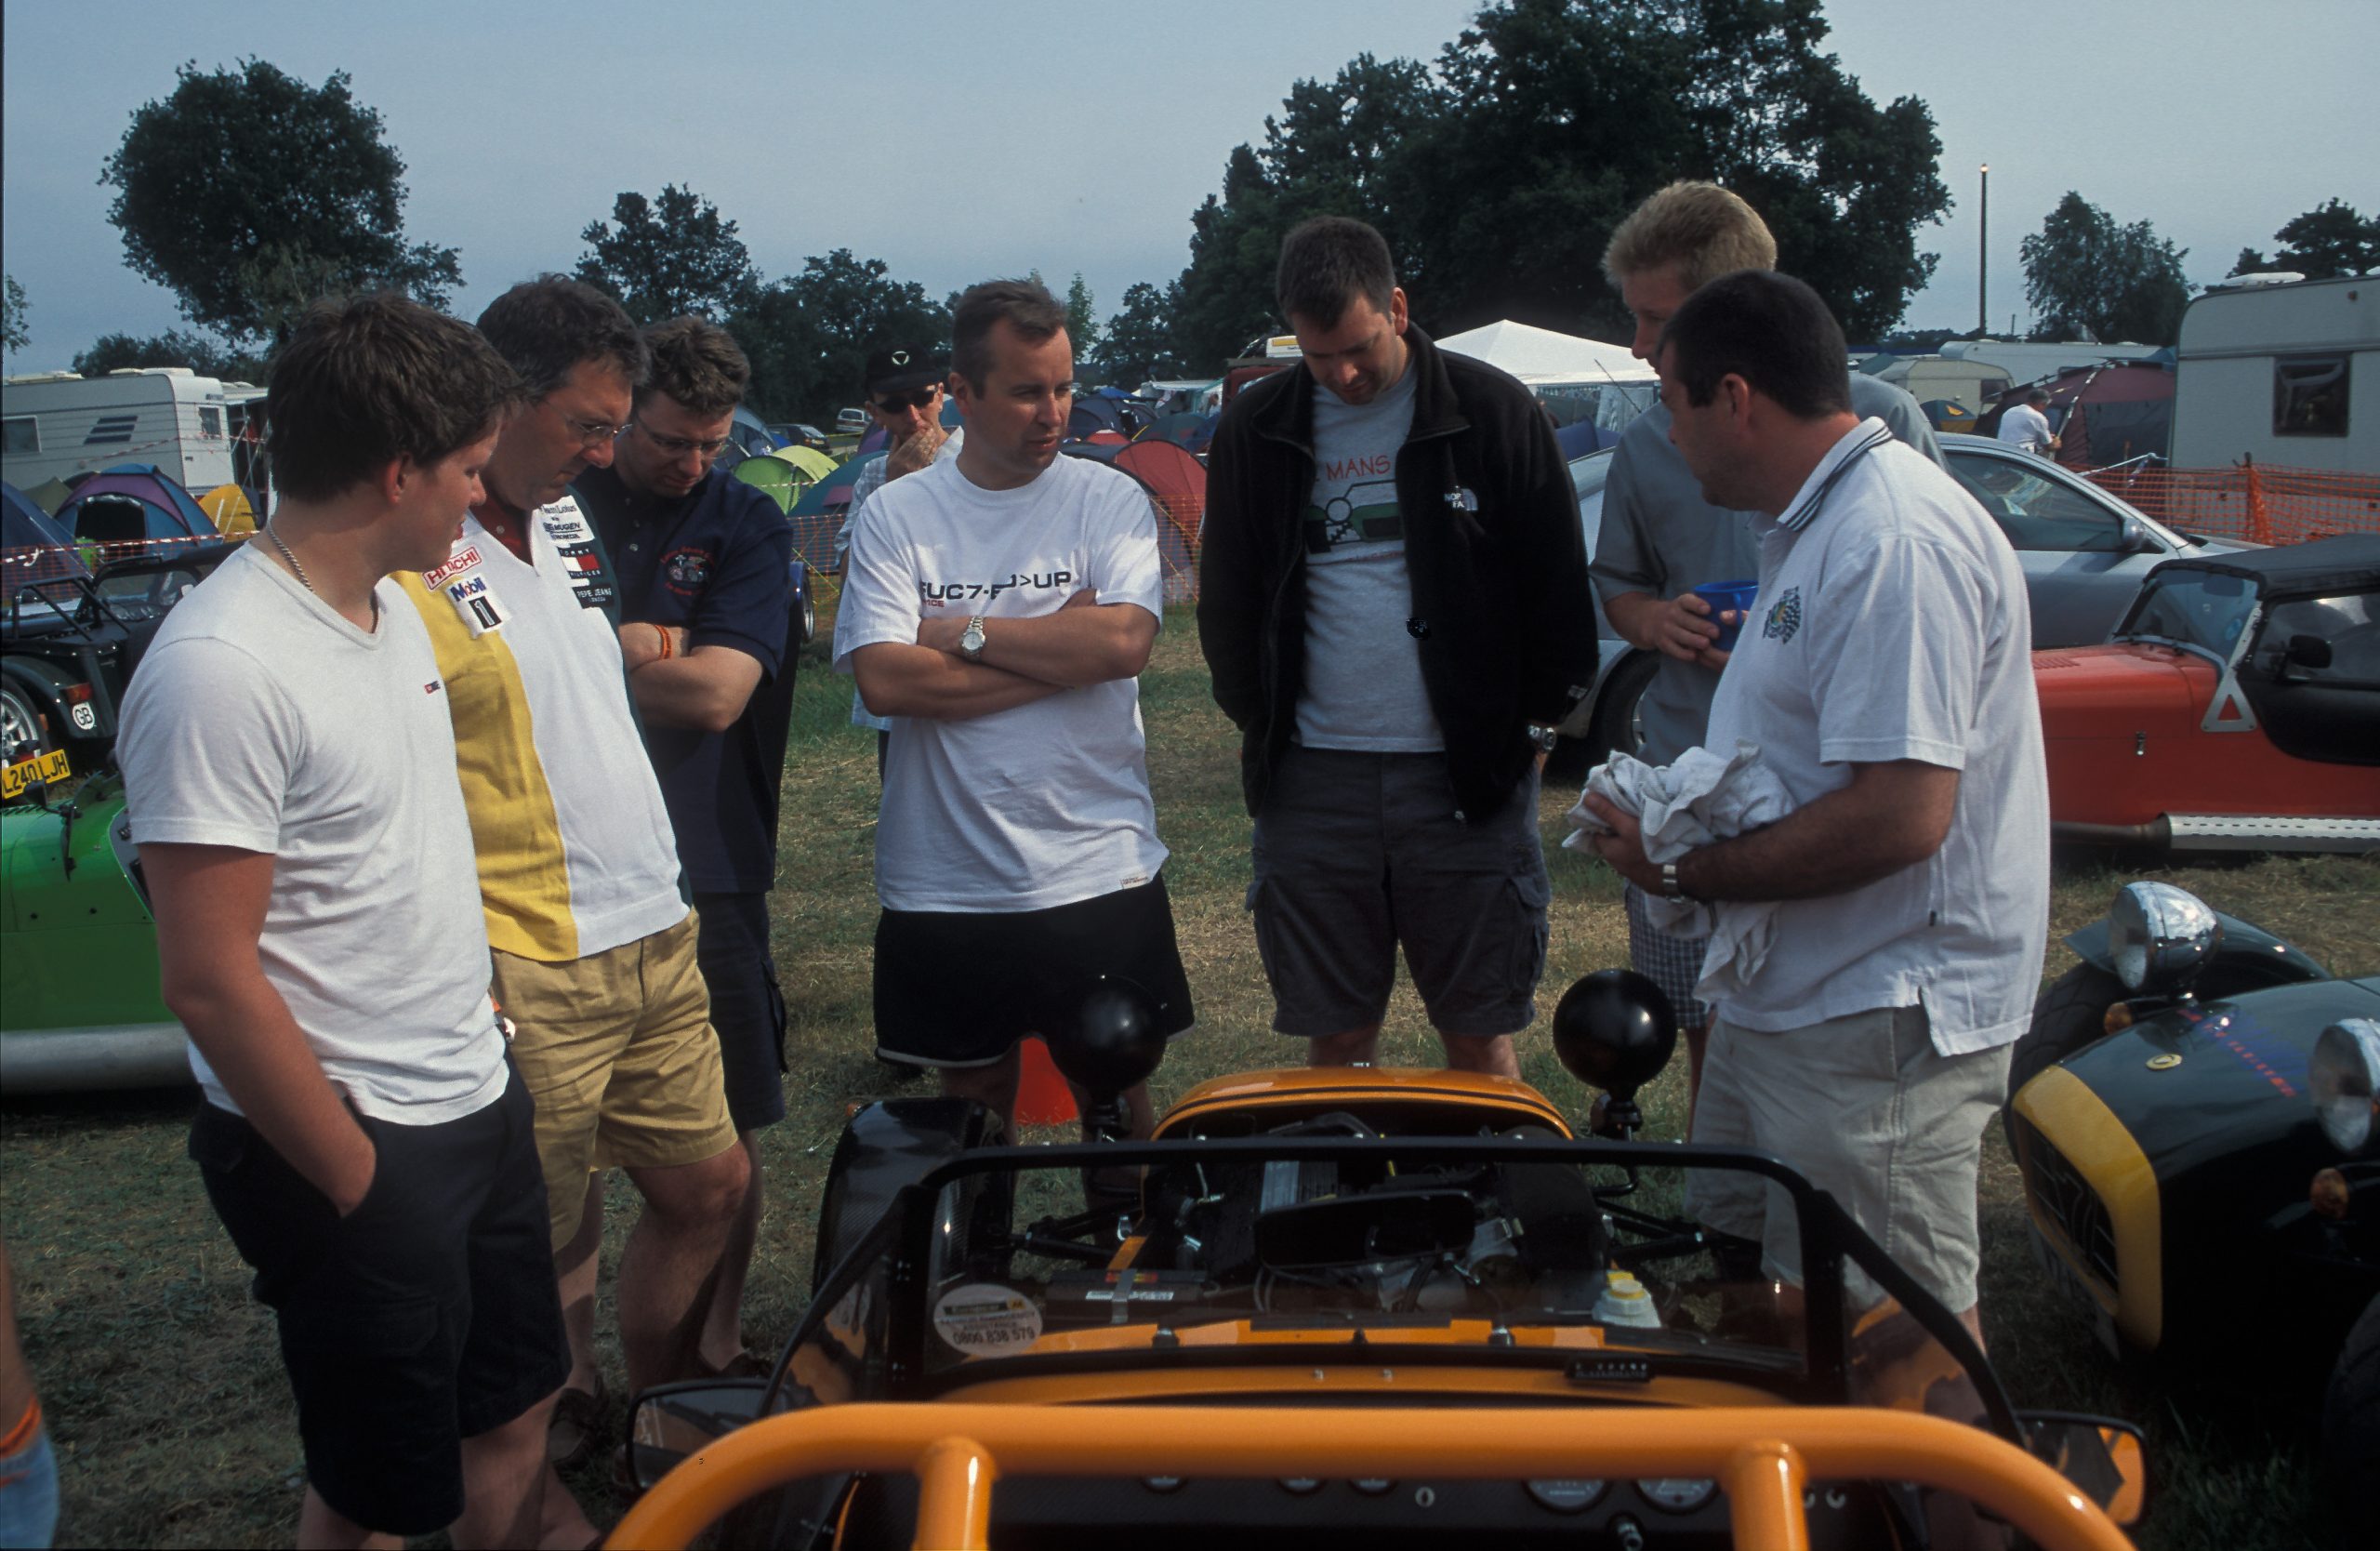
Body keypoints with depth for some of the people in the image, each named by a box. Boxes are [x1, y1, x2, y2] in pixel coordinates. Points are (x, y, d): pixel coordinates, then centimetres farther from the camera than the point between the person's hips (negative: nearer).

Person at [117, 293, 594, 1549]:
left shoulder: (392, 606, 5)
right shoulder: (222, 669, -24)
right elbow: (209, 980, -23)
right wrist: (358, 1185, -16)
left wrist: (479, 1019, 15)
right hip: (353, 1146, -8)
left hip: (478, 1101, 8)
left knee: (512, 1415, 22)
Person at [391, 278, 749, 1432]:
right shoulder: (406, 559, -17)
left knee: (709, 1185, 18)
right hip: (528, 974, -8)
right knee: (548, 1248, 6)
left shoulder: (566, 521, 11)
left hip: (653, 936, 9)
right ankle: (570, 1461, 26)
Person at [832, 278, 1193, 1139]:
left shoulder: (1109, 500, 1)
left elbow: (1123, 643, -15)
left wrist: (961, 630, -10)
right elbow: (884, 680, -13)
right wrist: (1064, 647, -12)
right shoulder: (895, 514, 1)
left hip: (1101, 871, 0)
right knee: (974, 1101, 15)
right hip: (944, 882, 1)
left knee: (1116, 1095, 11)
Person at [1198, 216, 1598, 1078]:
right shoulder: (1256, 431, 6)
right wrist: (1259, 722, 9)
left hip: (1465, 772, -2)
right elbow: (1227, 601, 15)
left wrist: (1541, 717, 3)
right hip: (1312, 777, 2)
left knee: (1480, 1036, 6)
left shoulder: (1492, 411, -1)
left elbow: (1556, 586, 4)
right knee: (1334, 1036, 9)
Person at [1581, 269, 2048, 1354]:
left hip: (1880, 1025, -11)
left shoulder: (1893, 541, -22)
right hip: (1784, 999, 11)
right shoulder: (1813, 526, 14)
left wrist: (1689, 872, -18)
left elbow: (1902, 812, -29)